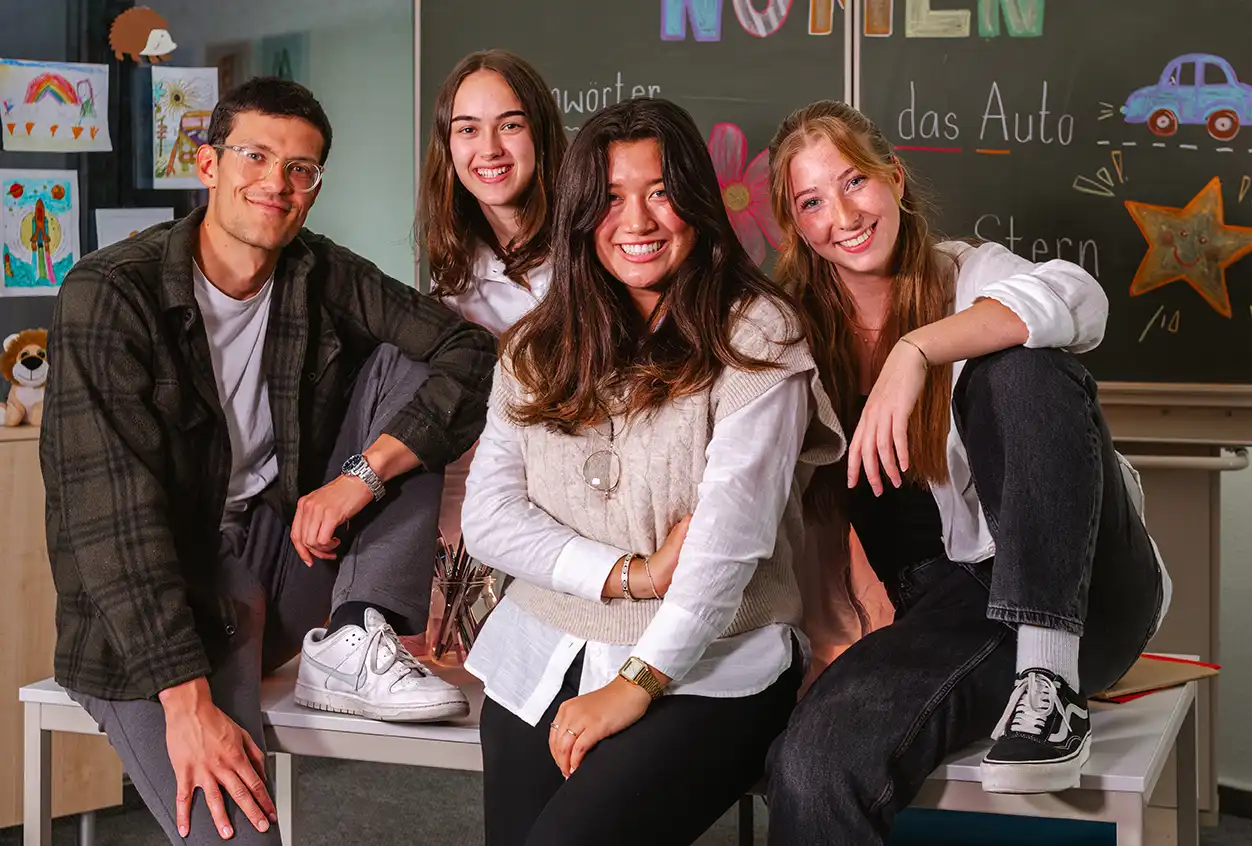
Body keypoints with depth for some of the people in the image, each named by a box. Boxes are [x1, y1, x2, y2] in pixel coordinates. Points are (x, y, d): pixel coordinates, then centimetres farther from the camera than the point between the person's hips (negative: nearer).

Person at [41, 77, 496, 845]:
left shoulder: (324, 278, 2)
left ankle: (356, 641, -14)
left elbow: (472, 355, -5)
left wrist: (361, 474, -20)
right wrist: (187, 704, -29)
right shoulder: (111, 294, -14)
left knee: (405, 362, -8)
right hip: (153, 616, -6)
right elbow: (113, 512, -21)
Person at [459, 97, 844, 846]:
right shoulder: (537, 349, 10)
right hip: (544, 660, 4)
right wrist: (632, 575, -12)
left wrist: (638, 682, -18)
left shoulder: (754, 335, -5)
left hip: (707, 668, -4)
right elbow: (489, 516, 2)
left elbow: (732, 529, -13)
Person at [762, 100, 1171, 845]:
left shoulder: (968, 275, 2)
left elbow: (1076, 300, -22)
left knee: (1021, 368, -29)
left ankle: (1050, 679, -29)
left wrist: (915, 349, -33)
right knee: (815, 762, -33)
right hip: (952, 601, 0)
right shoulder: (803, 335, 9)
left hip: (1078, 589, 0)